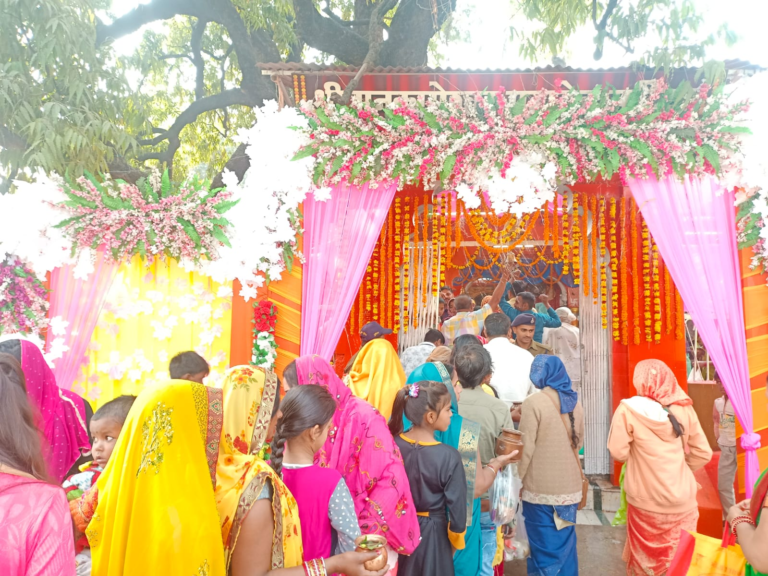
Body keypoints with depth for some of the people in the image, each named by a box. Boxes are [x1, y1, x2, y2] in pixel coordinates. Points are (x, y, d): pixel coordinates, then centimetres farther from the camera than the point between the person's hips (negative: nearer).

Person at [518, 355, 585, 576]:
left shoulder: (534, 402, -15)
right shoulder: (575, 401, 3)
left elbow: (526, 449, -14)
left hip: (541, 489, -5)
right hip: (570, 487, 5)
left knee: (544, 549, 7)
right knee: (566, 545, 17)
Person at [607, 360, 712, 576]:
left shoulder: (629, 409, -15)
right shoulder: (684, 408, -4)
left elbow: (619, 453, -13)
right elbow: (703, 453, 2)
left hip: (646, 501, -3)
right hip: (682, 501, 3)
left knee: (646, 557, 17)